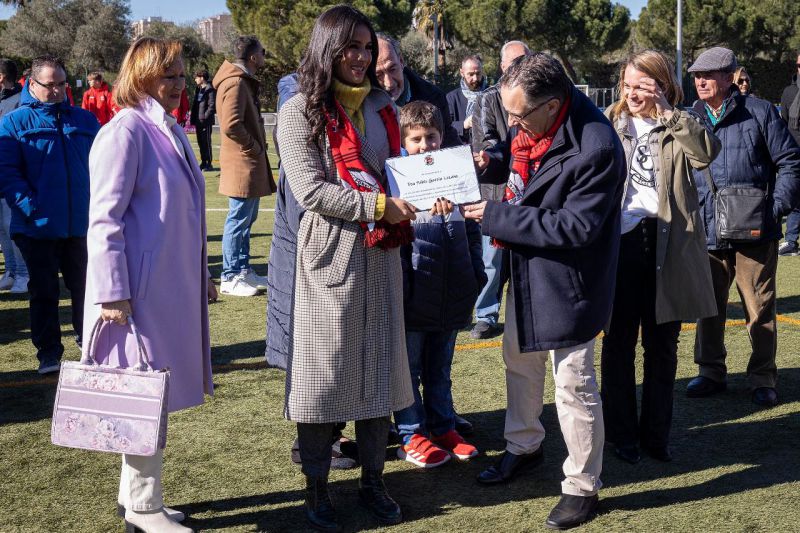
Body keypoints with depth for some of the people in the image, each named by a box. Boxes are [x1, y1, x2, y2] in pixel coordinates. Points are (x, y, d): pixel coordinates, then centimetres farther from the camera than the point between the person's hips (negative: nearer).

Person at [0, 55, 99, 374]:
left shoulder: (84, 120, 9)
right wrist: (30, 206, -19)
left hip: (81, 225, 2)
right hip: (38, 227, -2)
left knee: (85, 287, 12)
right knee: (44, 292, 8)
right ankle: (48, 353, 18)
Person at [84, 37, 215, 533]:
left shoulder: (172, 131, 14)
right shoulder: (125, 131, -13)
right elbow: (104, 218, -16)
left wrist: (202, 275, 24)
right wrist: (112, 292, -19)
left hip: (175, 286, 9)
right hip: (141, 289, -9)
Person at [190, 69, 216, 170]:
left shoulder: (210, 89, -10)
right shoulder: (198, 89, 16)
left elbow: (212, 106, -15)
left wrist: (205, 116, -17)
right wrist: (193, 118, 13)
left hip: (206, 121, -9)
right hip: (198, 121, 9)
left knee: (206, 142, -5)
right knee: (200, 142, 12)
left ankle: (209, 163, 1)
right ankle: (203, 162, 19)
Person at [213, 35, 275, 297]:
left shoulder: (245, 82, 18)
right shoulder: (236, 83, -16)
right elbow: (231, 126, -27)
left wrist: (258, 147, 12)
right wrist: (255, 146, -16)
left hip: (251, 164, 11)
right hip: (242, 164, -11)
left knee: (247, 218, 17)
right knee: (238, 220, -5)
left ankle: (243, 270, 26)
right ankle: (230, 278, 1)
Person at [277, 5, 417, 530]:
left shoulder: (383, 106, 11)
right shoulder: (300, 110, -5)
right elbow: (310, 190, -12)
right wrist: (379, 205, -17)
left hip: (382, 251, 5)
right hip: (330, 253, -5)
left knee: (379, 364, 10)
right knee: (325, 369, 4)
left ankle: (373, 478, 24)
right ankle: (317, 485, 18)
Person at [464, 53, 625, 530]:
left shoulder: (596, 149, -30)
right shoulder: (536, 120, -6)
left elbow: (575, 226, -28)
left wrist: (496, 216, -25)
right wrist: (493, 158, -7)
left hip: (569, 280, -8)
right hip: (528, 270, 9)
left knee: (574, 384, 3)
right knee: (519, 358, 23)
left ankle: (583, 488, 22)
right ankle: (524, 446, 46)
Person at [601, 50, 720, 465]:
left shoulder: (679, 127, 5)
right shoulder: (609, 123, 7)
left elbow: (708, 151, -17)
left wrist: (666, 110, -17)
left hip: (667, 244, 0)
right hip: (619, 240, 0)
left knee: (662, 345, 10)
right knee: (618, 343, 8)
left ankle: (656, 433, 22)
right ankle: (621, 434, 20)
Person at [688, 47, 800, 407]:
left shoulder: (759, 113, -1)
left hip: (754, 233, -3)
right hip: (706, 233, 3)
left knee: (760, 309, 5)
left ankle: (763, 379, 18)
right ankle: (711, 372, 27)